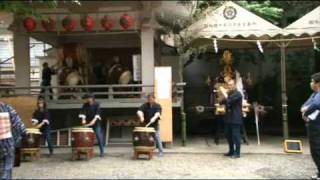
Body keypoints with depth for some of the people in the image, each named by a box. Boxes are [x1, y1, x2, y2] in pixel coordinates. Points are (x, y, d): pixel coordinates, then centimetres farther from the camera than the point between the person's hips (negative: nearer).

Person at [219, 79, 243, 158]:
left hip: (235, 119, -9)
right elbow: (223, 101, 13)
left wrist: (223, 92, -14)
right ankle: (231, 151, 21)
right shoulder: (229, 93, 17)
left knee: (236, 135, -6)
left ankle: (237, 153, -1)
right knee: (228, 135, 12)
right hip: (228, 118, 9)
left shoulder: (237, 94, -10)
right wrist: (223, 93, 0)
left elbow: (229, 100, -23)